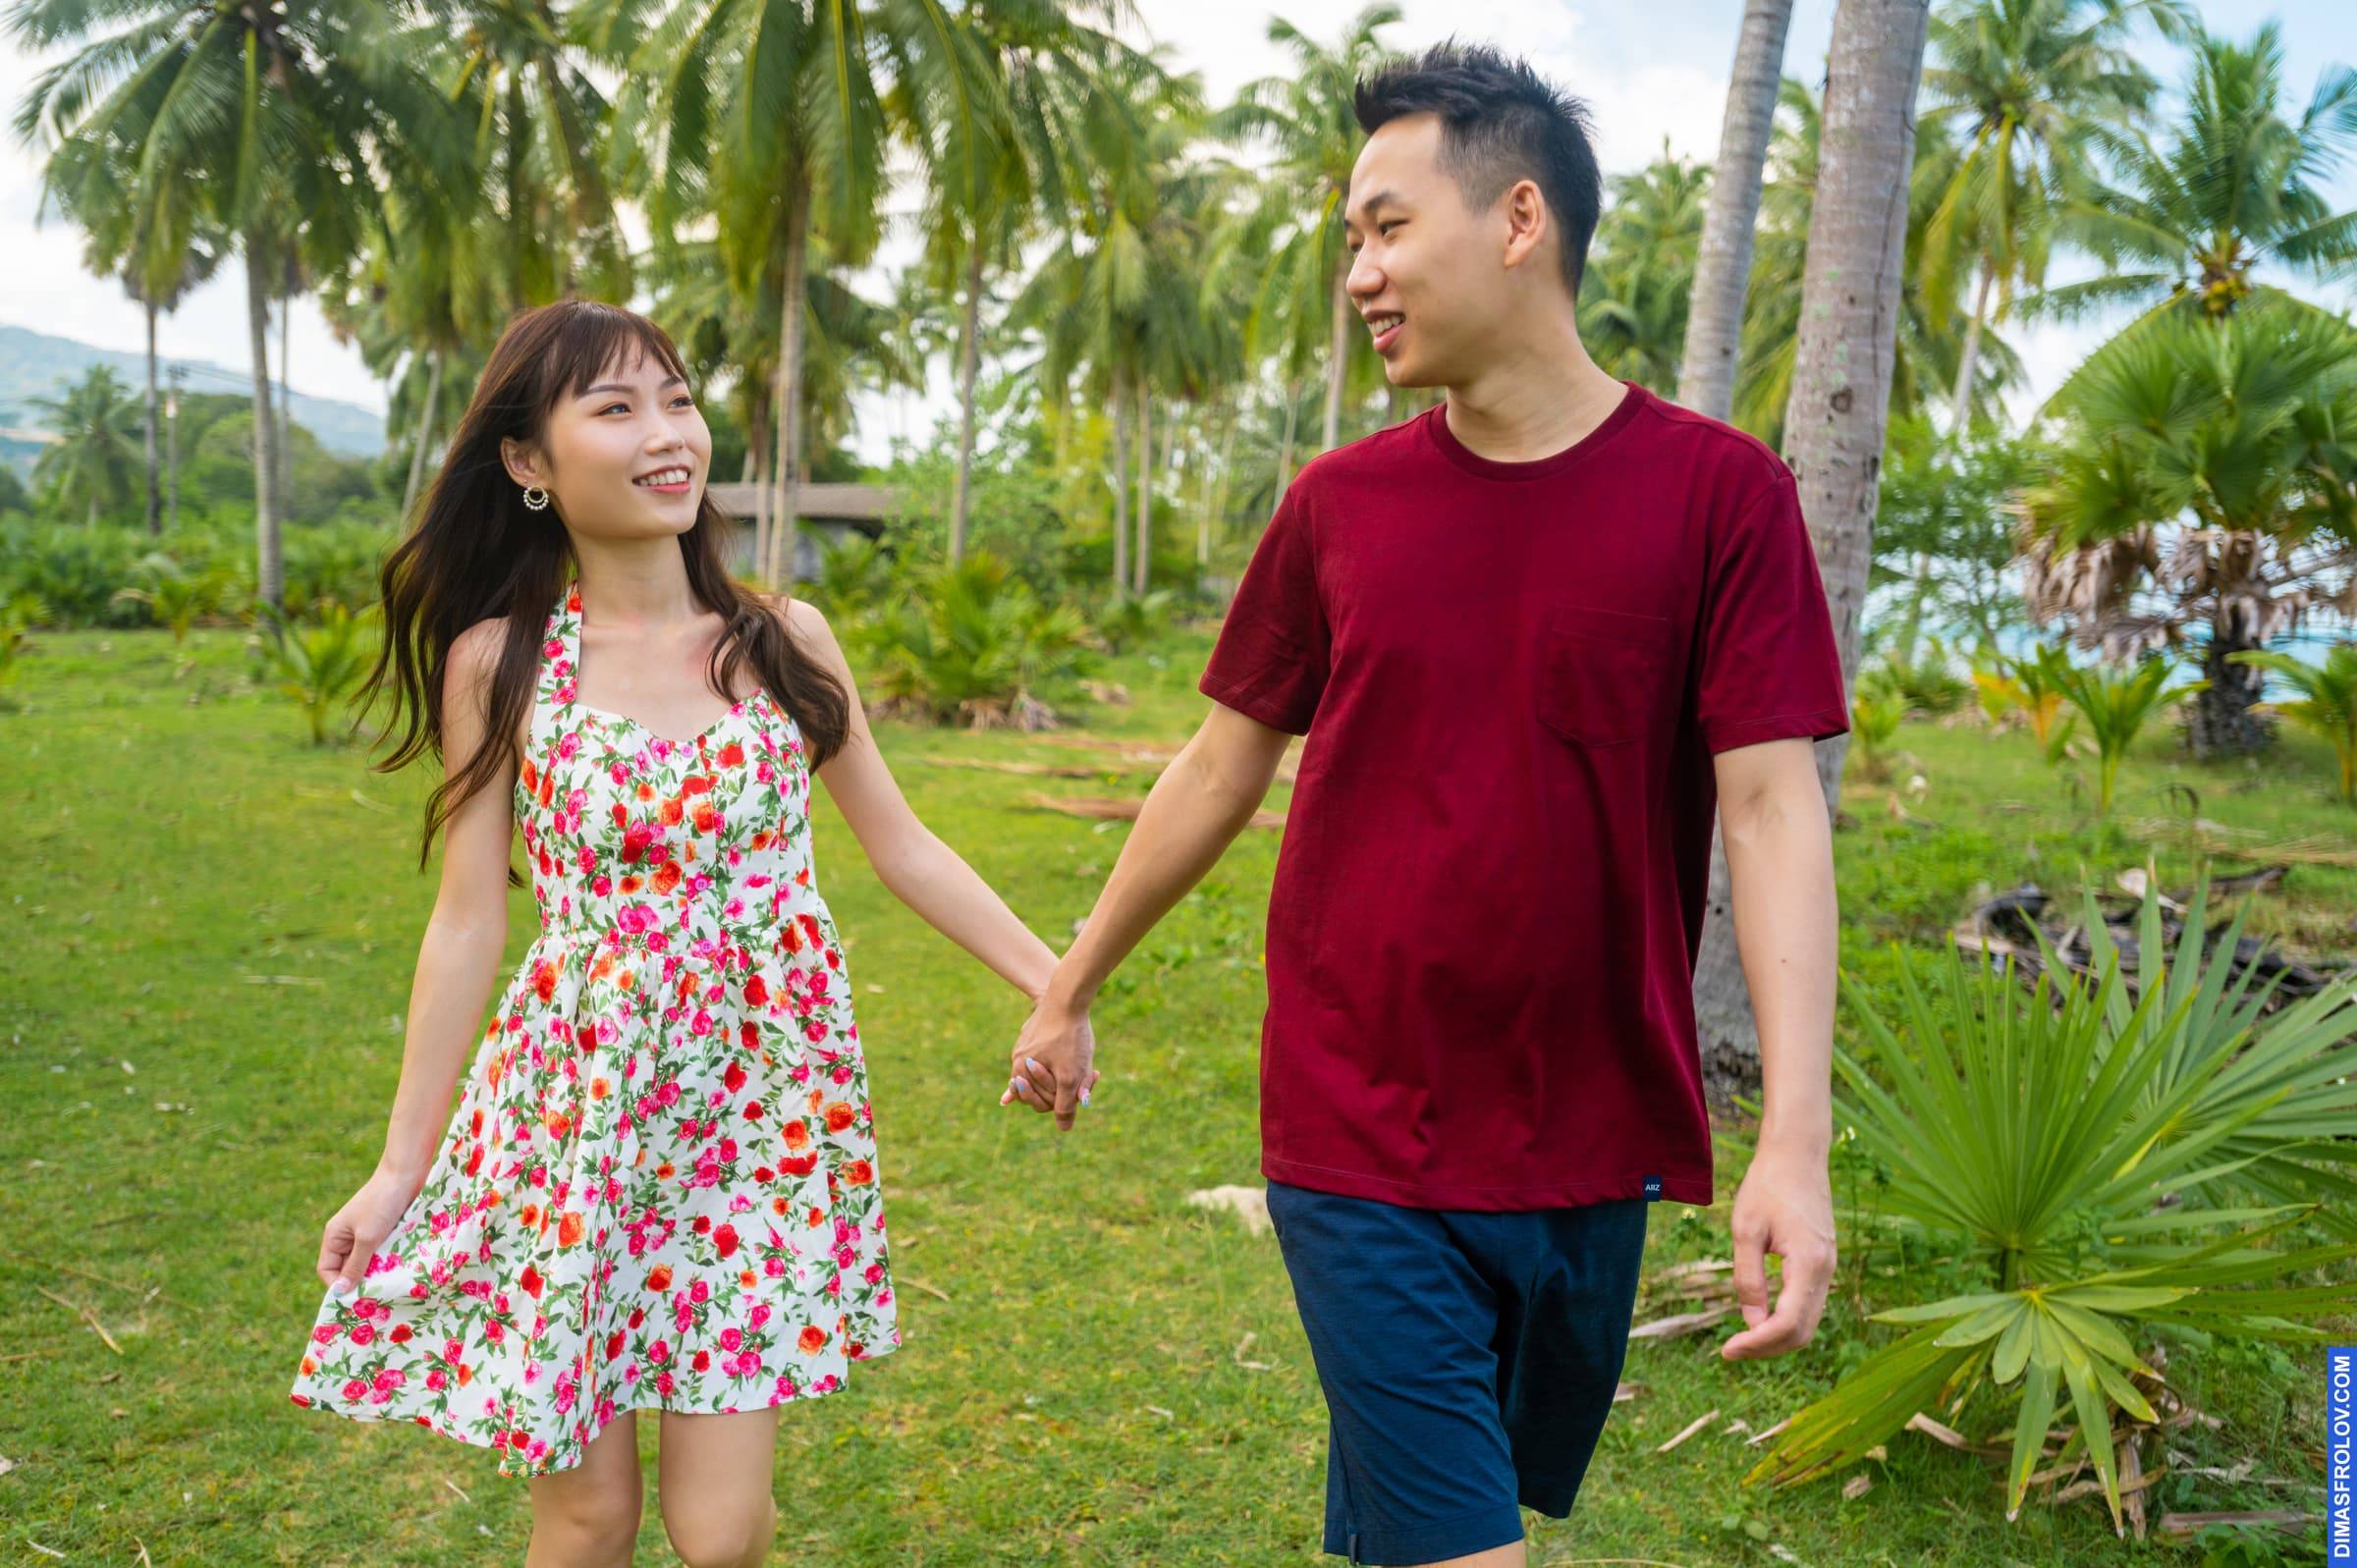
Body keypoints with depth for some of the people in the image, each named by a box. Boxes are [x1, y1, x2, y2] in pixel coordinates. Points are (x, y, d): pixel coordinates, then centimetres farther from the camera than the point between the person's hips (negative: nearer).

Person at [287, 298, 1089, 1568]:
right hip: (577, 1100, -1)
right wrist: (400, 1164, 3)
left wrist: (1059, 984, 2)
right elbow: (468, 920, 1)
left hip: (758, 1099, 1)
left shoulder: (784, 641, 1)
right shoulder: (498, 661, -3)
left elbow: (899, 845, 7)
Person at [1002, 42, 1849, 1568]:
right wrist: (1069, 988, 16)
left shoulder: (1719, 493, -6)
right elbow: (1221, 768, 9)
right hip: (1359, 1152, 0)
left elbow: (1772, 805, -10)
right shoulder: (1338, 503, 0)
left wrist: (1796, 1138, -19)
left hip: (1592, 1160, 0)